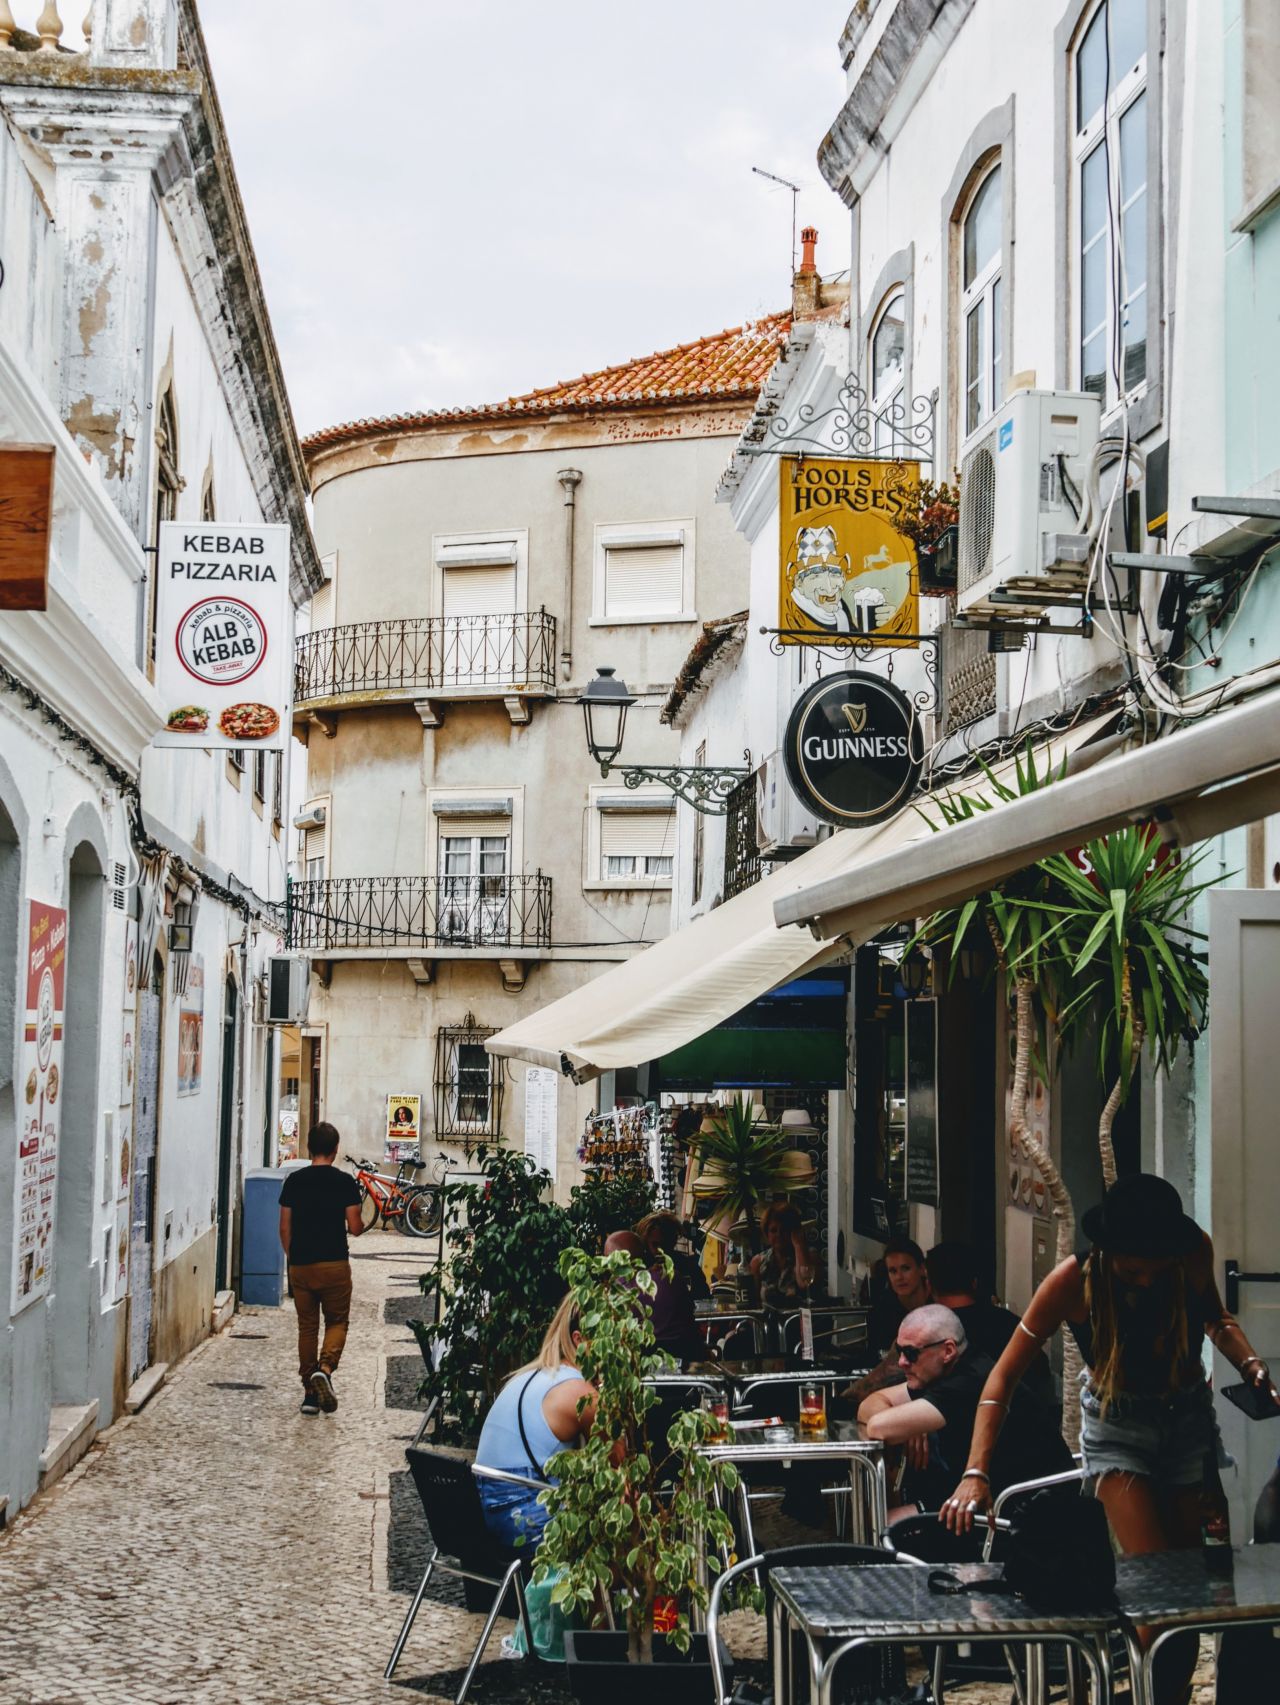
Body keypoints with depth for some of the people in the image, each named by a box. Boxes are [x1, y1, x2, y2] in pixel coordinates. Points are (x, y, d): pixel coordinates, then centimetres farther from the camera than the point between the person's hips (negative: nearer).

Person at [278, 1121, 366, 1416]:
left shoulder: (294, 1181, 2)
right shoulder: (345, 1182, -6)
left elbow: (284, 1228, 5)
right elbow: (354, 1227, -6)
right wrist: (355, 1228, 18)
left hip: (300, 1265, 3)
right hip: (334, 1264, -2)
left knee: (307, 1326, 11)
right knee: (337, 1321, 10)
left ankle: (309, 1392, 12)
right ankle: (325, 1368, -17)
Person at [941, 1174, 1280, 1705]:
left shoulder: (1195, 1253, -17)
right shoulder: (1074, 1280, -26)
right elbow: (1005, 1373, -22)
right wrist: (975, 1474, -31)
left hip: (1189, 1415, 3)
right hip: (1117, 1424, -3)